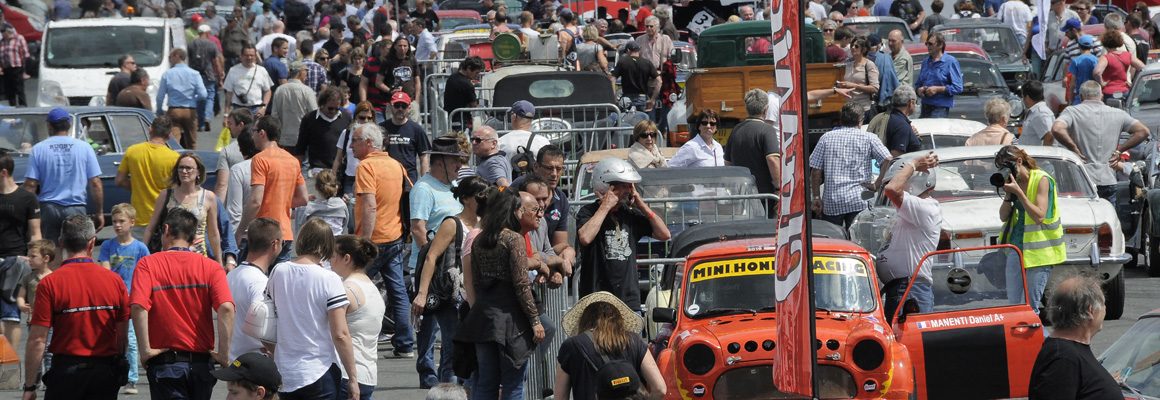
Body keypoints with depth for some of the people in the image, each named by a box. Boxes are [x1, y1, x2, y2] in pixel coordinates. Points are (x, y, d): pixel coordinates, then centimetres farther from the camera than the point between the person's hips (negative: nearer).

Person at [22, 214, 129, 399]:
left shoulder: (49, 283, -8)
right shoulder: (114, 280, 0)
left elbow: (37, 340, -10)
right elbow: (123, 337, 5)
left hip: (66, 369, -3)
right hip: (105, 369, 3)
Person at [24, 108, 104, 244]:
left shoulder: (38, 149, 1)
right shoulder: (84, 148, 1)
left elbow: (30, 185, -1)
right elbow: (95, 184, 0)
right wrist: (99, 213, 8)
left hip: (47, 209, 0)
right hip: (75, 209, 0)